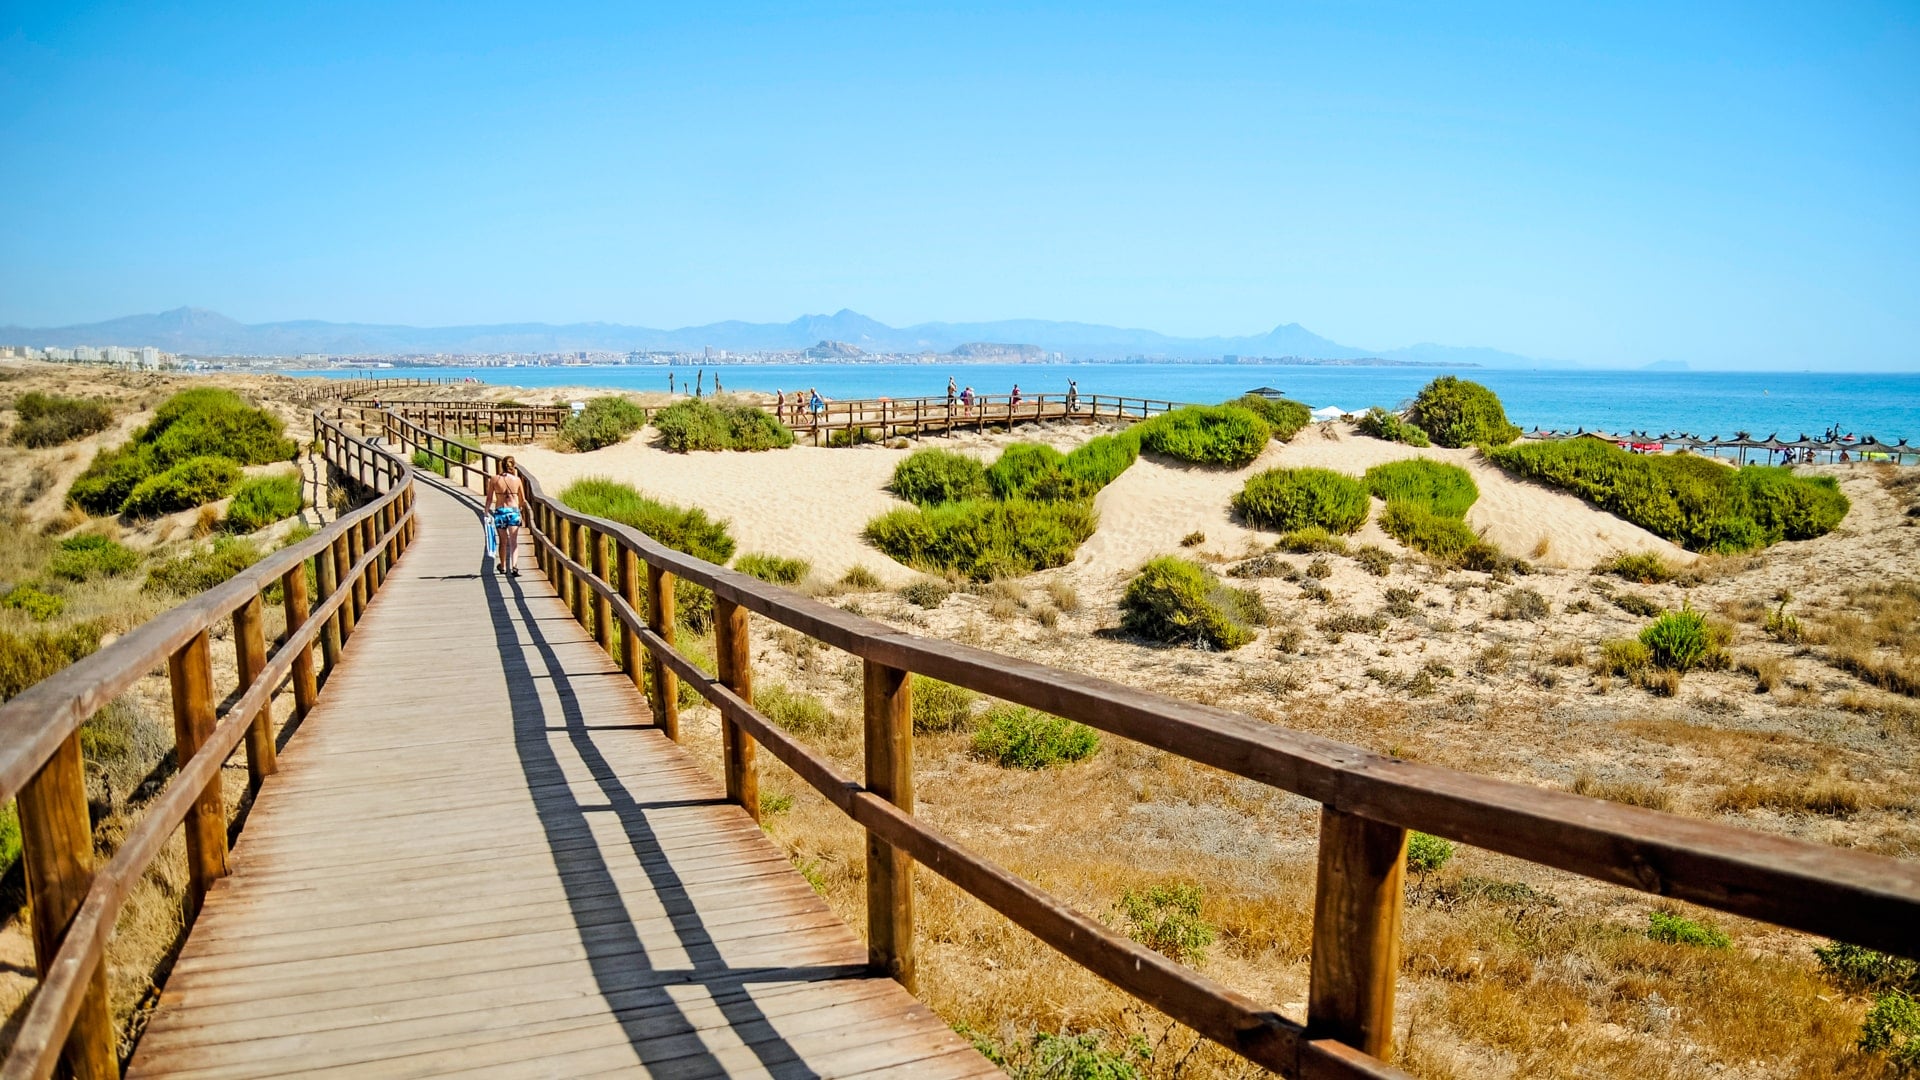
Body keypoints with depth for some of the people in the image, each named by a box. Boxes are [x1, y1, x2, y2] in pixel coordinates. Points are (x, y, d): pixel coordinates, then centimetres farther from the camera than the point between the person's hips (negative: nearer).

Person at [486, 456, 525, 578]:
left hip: (499, 511, 1)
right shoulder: (516, 479, -1)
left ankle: (503, 566, 31)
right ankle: (514, 565, -20)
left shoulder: (494, 479, -2)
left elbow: (489, 499, 1)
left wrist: (487, 511, 14)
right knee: (514, 541, -2)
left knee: (503, 541, 17)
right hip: (514, 511, -1)